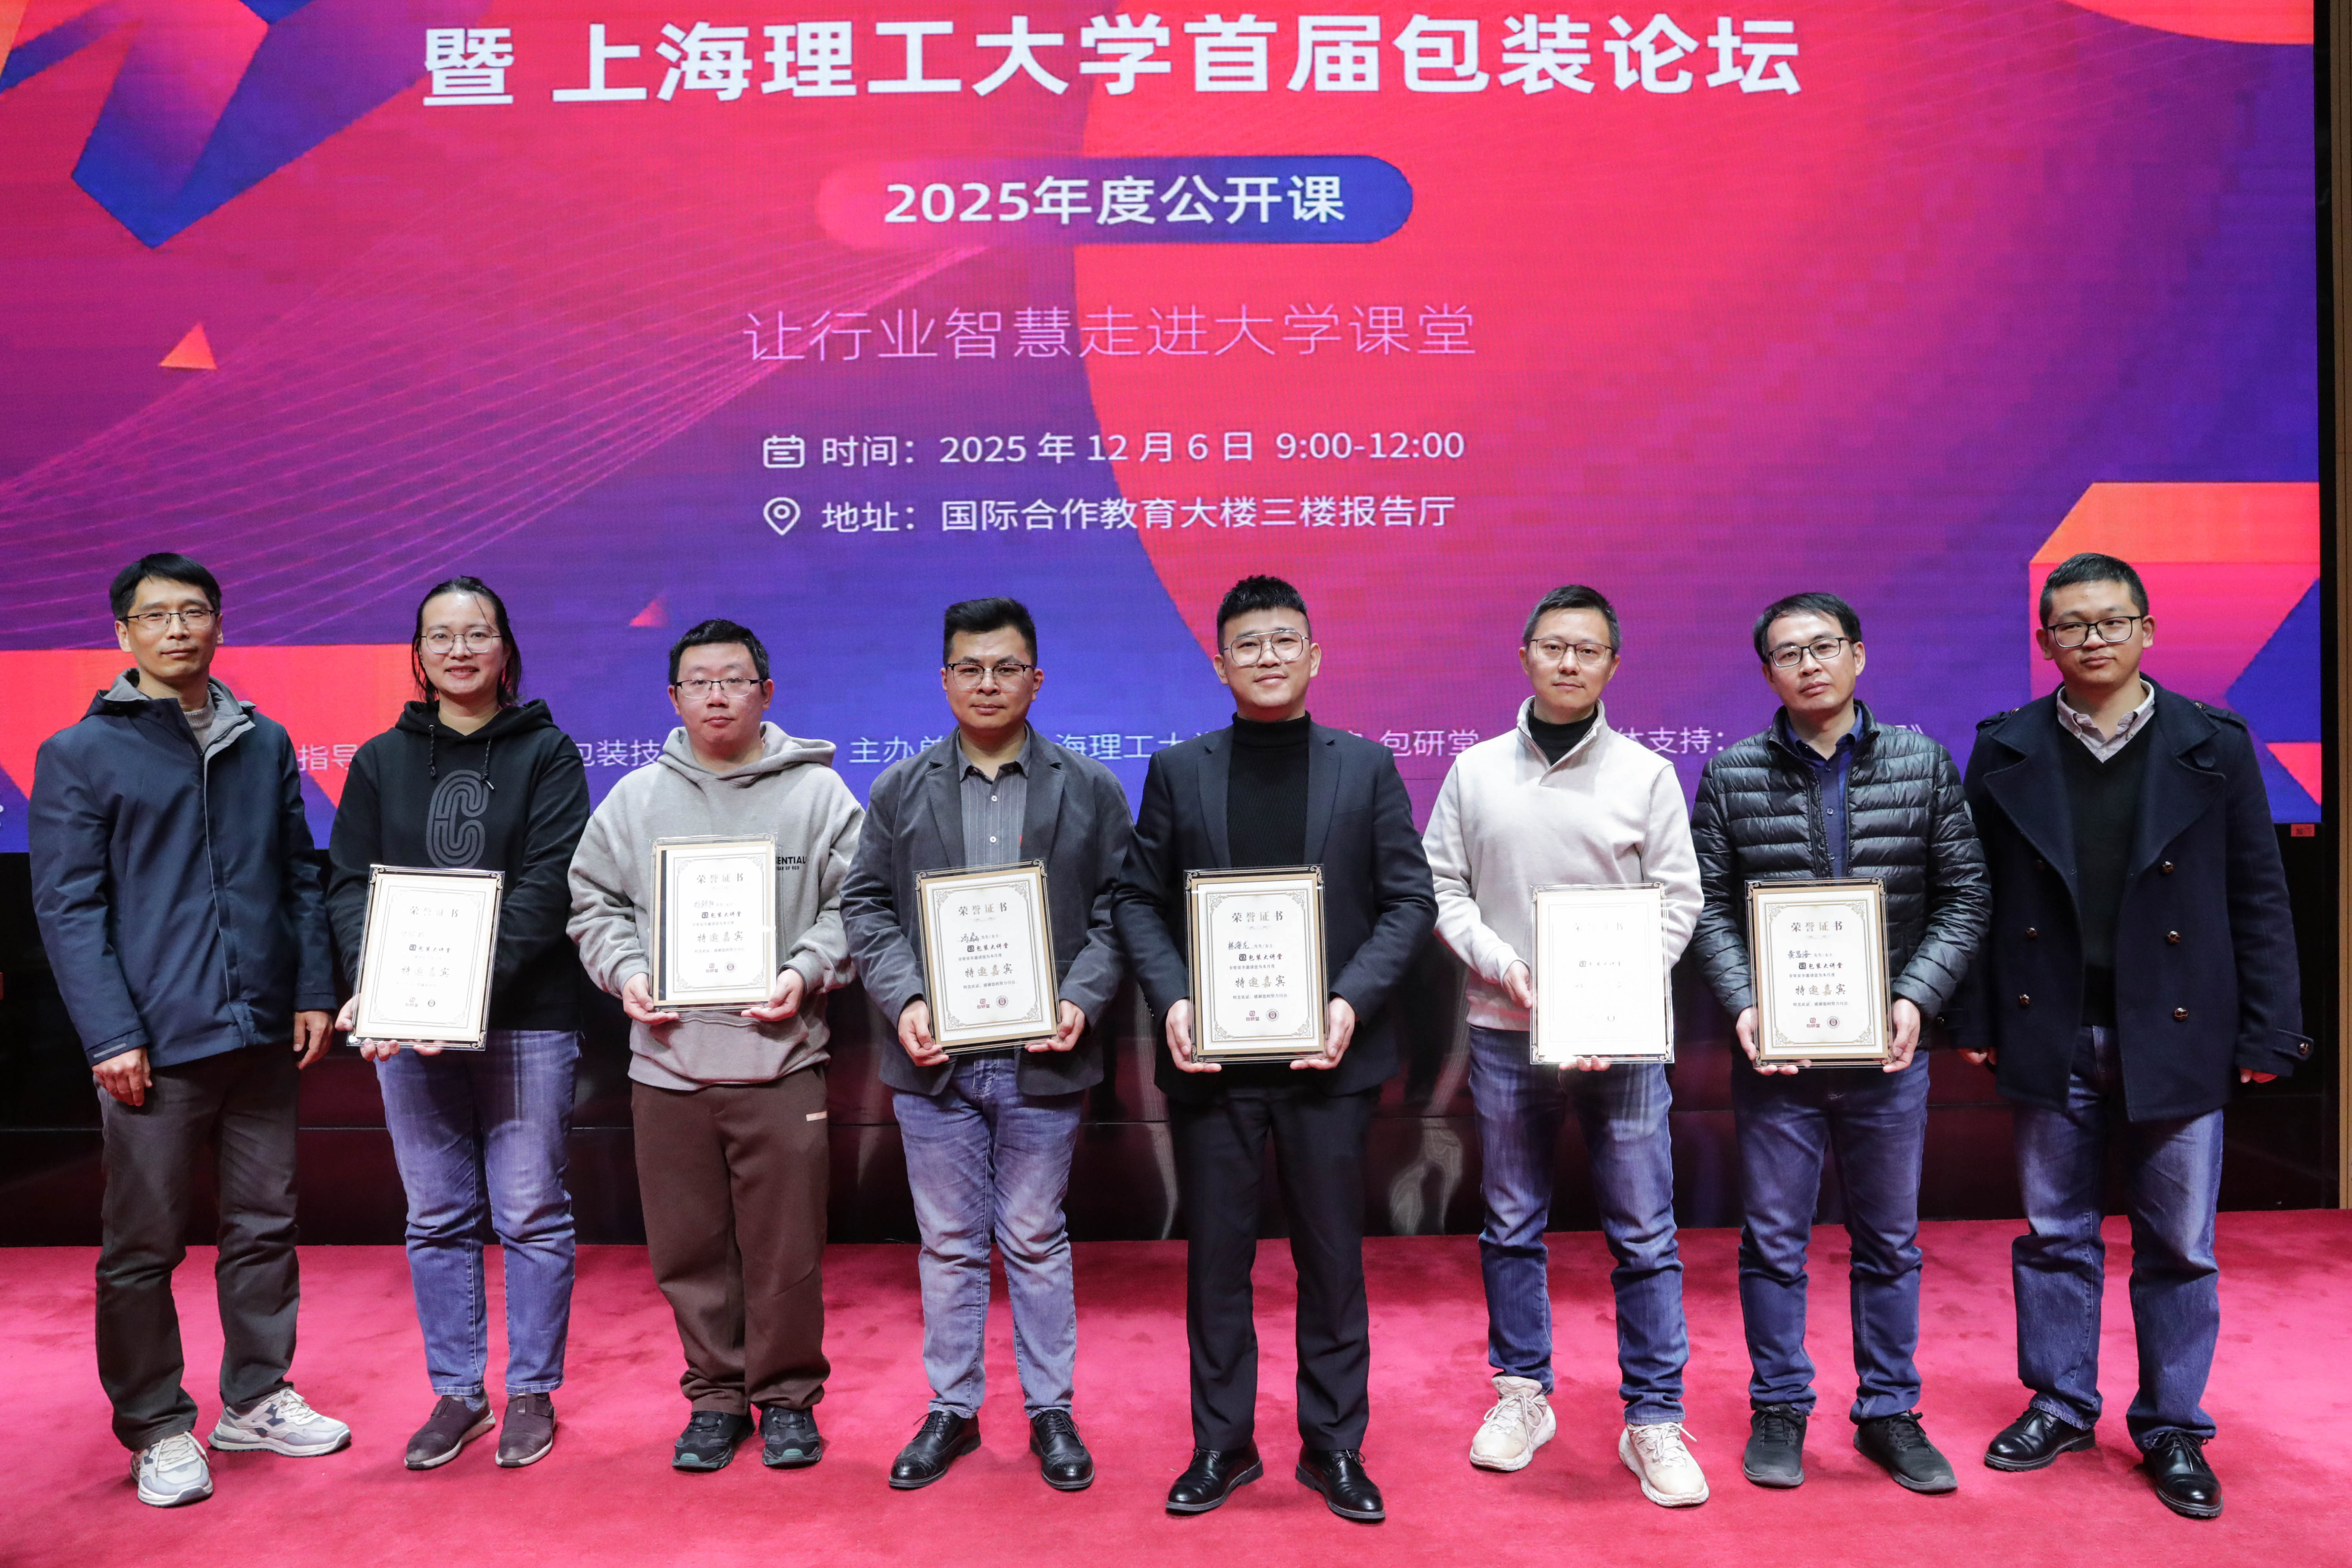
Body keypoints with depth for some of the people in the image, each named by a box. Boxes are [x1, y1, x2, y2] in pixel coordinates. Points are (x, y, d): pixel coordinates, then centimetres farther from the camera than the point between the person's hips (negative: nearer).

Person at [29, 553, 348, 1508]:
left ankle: (255, 1399, 28)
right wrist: (110, 1035, -12)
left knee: (265, 1225, 13)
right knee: (143, 1246, 5)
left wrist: (314, 990, 5)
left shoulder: (265, 743, 11)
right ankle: (157, 1429, 20)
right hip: (155, 1044, -4)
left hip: (262, 1034, 4)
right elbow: (68, 906, -6)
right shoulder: (80, 755, -1)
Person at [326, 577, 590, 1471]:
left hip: (526, 1020, -3)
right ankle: (455, 1392, 25)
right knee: (437, 1220, 11)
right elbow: (348, 885, 4)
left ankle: (532, 1392, 19)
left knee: (530, 1215, 4)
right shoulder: (381, 761, 11)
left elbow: (547, 887, -9)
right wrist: (370, 986, -14)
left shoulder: (548, 753, 1)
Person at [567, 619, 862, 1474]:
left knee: (786, 1246, 4)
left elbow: (852, 907, 2)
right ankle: (715, 1396, 28)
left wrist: (807, 971, -13)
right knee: (689, 1249, 10)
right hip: (667, 1060, 2)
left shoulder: (819, 794, 3)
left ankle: (788, 1395, 24)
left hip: (781, 1060, -2)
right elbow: (595, 903, 13)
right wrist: (626, 971, -4)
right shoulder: (634, 799, 10)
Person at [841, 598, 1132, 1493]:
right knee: (948, 1243, 12)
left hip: (1041, 1059, -1)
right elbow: (866, 906, 5)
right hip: (935, 1055, 1)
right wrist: (904, 1000, -10)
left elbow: (1114, 912, 2)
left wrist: (1082, 1002, -12)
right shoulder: (900, 790, 7)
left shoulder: (1091, 790, 4)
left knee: (1037, 1240, 10)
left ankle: (1051, 1412, 25)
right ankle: (952, 1409, 27)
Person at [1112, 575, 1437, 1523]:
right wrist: (1171, 1000, -11)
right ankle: (1222, 1444, 26)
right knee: (1216, 1257, 10)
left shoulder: (1367, 767, 4)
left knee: (1332, 1258, 9)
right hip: (1210, 1055, 1)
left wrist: (1352, 1001, -12)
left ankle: (1334, 1447, 25)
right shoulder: (1177, 771, 6)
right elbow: (1138, 899, 4)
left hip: (1326, 1054, 0)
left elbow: (1409, 900, 1)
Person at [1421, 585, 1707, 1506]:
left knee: (1644, 1237, 3)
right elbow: (1440, 888, 5)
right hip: (1505, 1033, 1)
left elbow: (1678, 901, 0)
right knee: (1511, 1227, 12)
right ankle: (1522, 1395, 28)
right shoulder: (1476, 771, 5)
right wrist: (1500, 964, -10)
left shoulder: (1646, 774, 1)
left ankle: (1654, 1421, 16)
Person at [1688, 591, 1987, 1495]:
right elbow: (1709, 906, -1)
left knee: (1890, 1240, 13)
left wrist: (1916, 998, -9)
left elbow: (1963, 895, 3)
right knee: (1774, 1238, 8)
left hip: (1888, 1047, 1)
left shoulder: (1923, 764, 3)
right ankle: (1779, 1410, 23)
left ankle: (1888, 1413, 28)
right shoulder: (1731, 778, 0)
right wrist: (1745, 1006, -14)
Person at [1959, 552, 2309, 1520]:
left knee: (2180, 1247, 8)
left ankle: (2172, 1429, 23)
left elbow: (2258, 897, 1)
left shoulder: (2214, 745, 1)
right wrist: (1976, 1021, 0)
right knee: (2055, 1235, 12)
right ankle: (2059, 1404, 27)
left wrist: (2269, 1033, -3)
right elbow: (1976, 896, 3)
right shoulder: (2006, 749, 2)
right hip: (2051, 1033, 1)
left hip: (2176, 1034, -1)